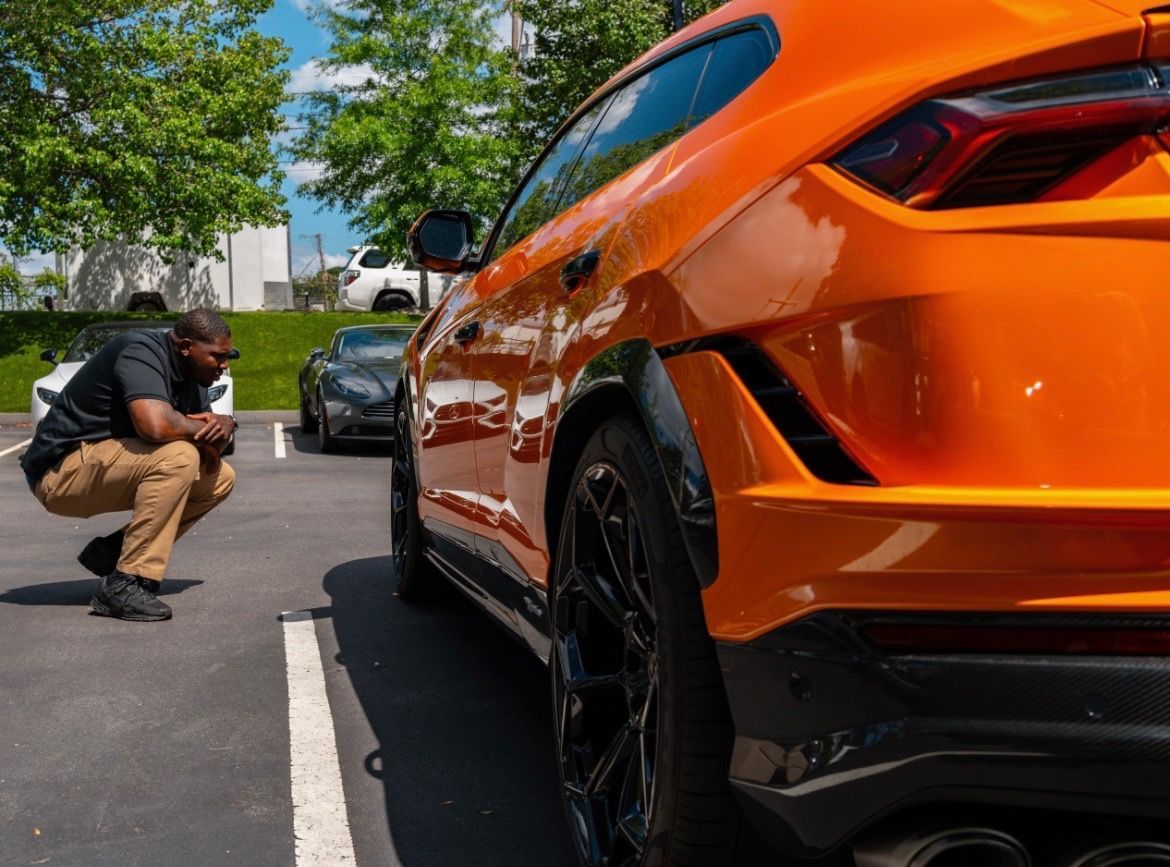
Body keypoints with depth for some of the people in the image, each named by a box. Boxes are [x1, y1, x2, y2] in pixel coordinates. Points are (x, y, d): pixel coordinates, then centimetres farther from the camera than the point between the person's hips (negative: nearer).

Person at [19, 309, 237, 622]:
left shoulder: (189, 373, 7)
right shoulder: (142, 352, -20)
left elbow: (211, 436, 11)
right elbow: (155, 424, -38)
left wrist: (222, 426, -14)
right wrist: (204, 430, -18)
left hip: (106, 469, 9)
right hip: (61, 472, -9)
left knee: (220, 477, 3)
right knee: (178, 456, -31)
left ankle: (112, 550, 4)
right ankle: (125, 585, -25)